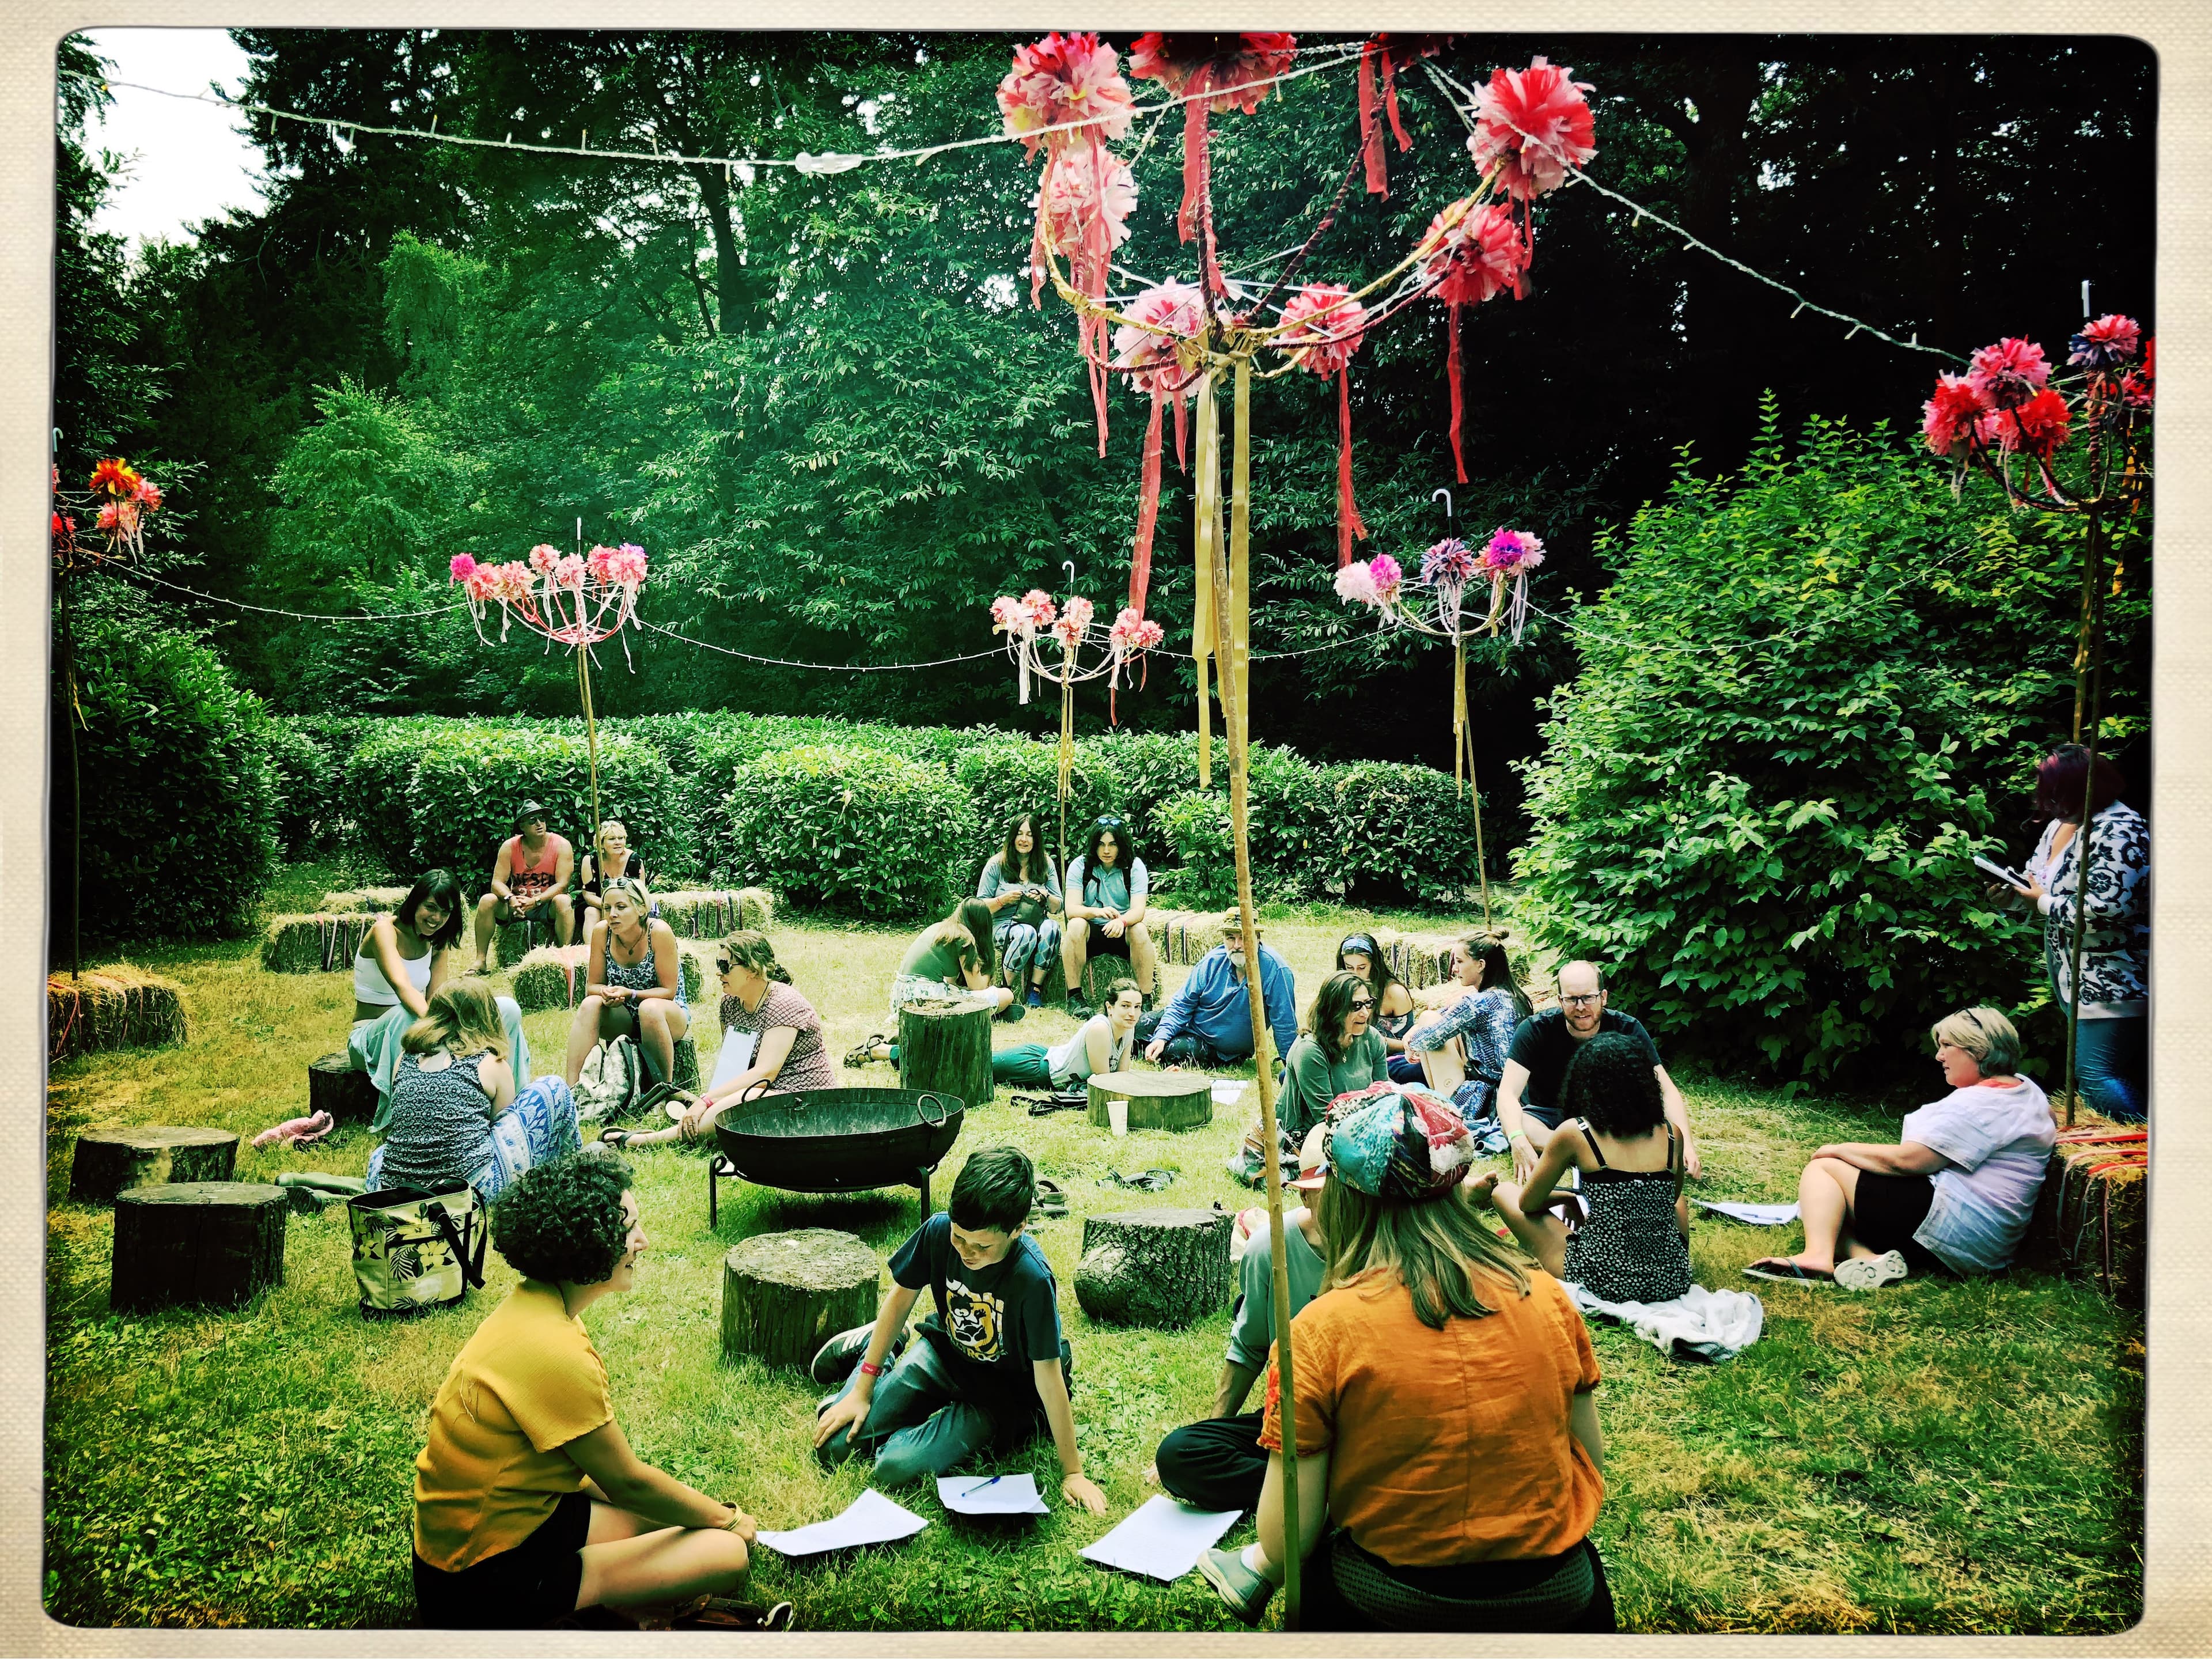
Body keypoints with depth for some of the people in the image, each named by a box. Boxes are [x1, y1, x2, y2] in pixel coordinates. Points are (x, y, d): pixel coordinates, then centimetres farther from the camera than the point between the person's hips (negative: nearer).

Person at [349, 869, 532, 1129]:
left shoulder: (438, 942, 6)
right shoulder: (385, 930, -16)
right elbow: (402, 986, -34)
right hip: (372, 1037, -6)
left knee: (508, 1009, -14)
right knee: (405, 1015, -43)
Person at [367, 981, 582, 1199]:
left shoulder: (406, 1060, 13)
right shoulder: (493, 1064, 2)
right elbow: (503, 1124, 14)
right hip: (471, 1187, -5)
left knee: (380, 1155, 44)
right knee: (554, 1089, 11)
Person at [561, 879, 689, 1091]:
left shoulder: (659, 932, -20)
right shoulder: (602, 932, -9)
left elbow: (669, 991, -16)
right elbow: (592, 986, -1)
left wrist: (630, 993, -31)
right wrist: (606, 993, -24)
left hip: (669, 1014, -4)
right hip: (624, 1018, 4)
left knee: (650, 1008, -37)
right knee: (590, 1005, -25)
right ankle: (571, 1087, -28)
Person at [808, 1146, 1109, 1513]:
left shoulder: (1032, 1279, -34)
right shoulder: (938, 1231, -23)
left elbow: (1049, 1376, -26)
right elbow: (901, 1298, -6)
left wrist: (1073, 1472, -18)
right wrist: (861, 1391, -4)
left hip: (1001, 1391, -4)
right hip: (943, 1352, 4)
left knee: (897, 1466, -24)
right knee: (835, 1444, -5)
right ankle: (869, 1348, 23)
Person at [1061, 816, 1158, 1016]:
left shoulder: (1135, 866, -6)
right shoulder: (1080, 866, -5)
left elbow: (1139, 910, -18)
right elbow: (1072, 909, -17)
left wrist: (1122, 921, -43)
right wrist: (1097, 912, -40)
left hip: (1123, 932, 0)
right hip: (1091, 933, 0)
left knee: (1139, 930, -32)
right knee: (1076, 925, -32)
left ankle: (1146, 1000, -25)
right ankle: (1075, 998, -27)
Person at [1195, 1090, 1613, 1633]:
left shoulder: (1321, 1329, -17)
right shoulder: (1548, 1297, -6)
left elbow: (1287, 1541, -14)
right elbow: (1591, 1466, 6)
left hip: (1395, 1606, -2)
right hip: (1559, 1604, 2)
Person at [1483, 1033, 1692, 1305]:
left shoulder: (1574, 1133, -10)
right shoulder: (1671, 1135, 0)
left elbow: (1527, 1204, 2)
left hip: (1604, 1282, -4)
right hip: (1672, 1281, 4)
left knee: (1504, 1191, 15)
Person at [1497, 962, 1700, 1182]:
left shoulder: (1628, 1029, -14)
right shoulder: (1535, 1029, -20)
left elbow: (1667, 1090, -14)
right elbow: (1508, 1093, -29)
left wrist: (1685, 1141, -33)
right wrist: (1518, 1141, -49)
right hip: (1546, 1116, -1)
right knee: (1518, 1125, -37)